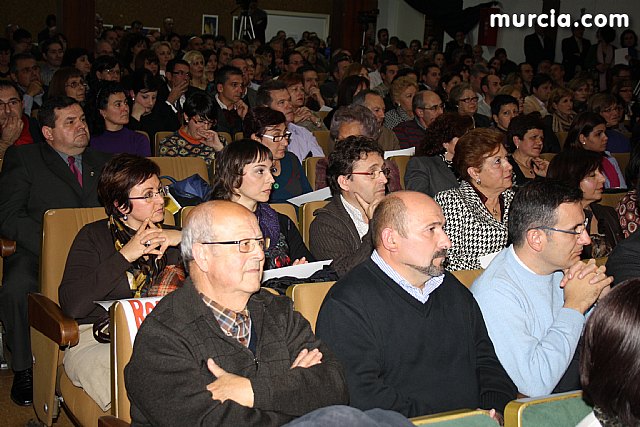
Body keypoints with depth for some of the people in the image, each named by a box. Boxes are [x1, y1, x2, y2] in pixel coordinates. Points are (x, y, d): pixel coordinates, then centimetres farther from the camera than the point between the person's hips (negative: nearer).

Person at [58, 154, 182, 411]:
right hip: (98, 337, -3)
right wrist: (124, 256, -13)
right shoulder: (95, 236, 4)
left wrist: (184, 239, -6)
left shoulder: (167, 237, 15)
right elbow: (71, 305, -12)